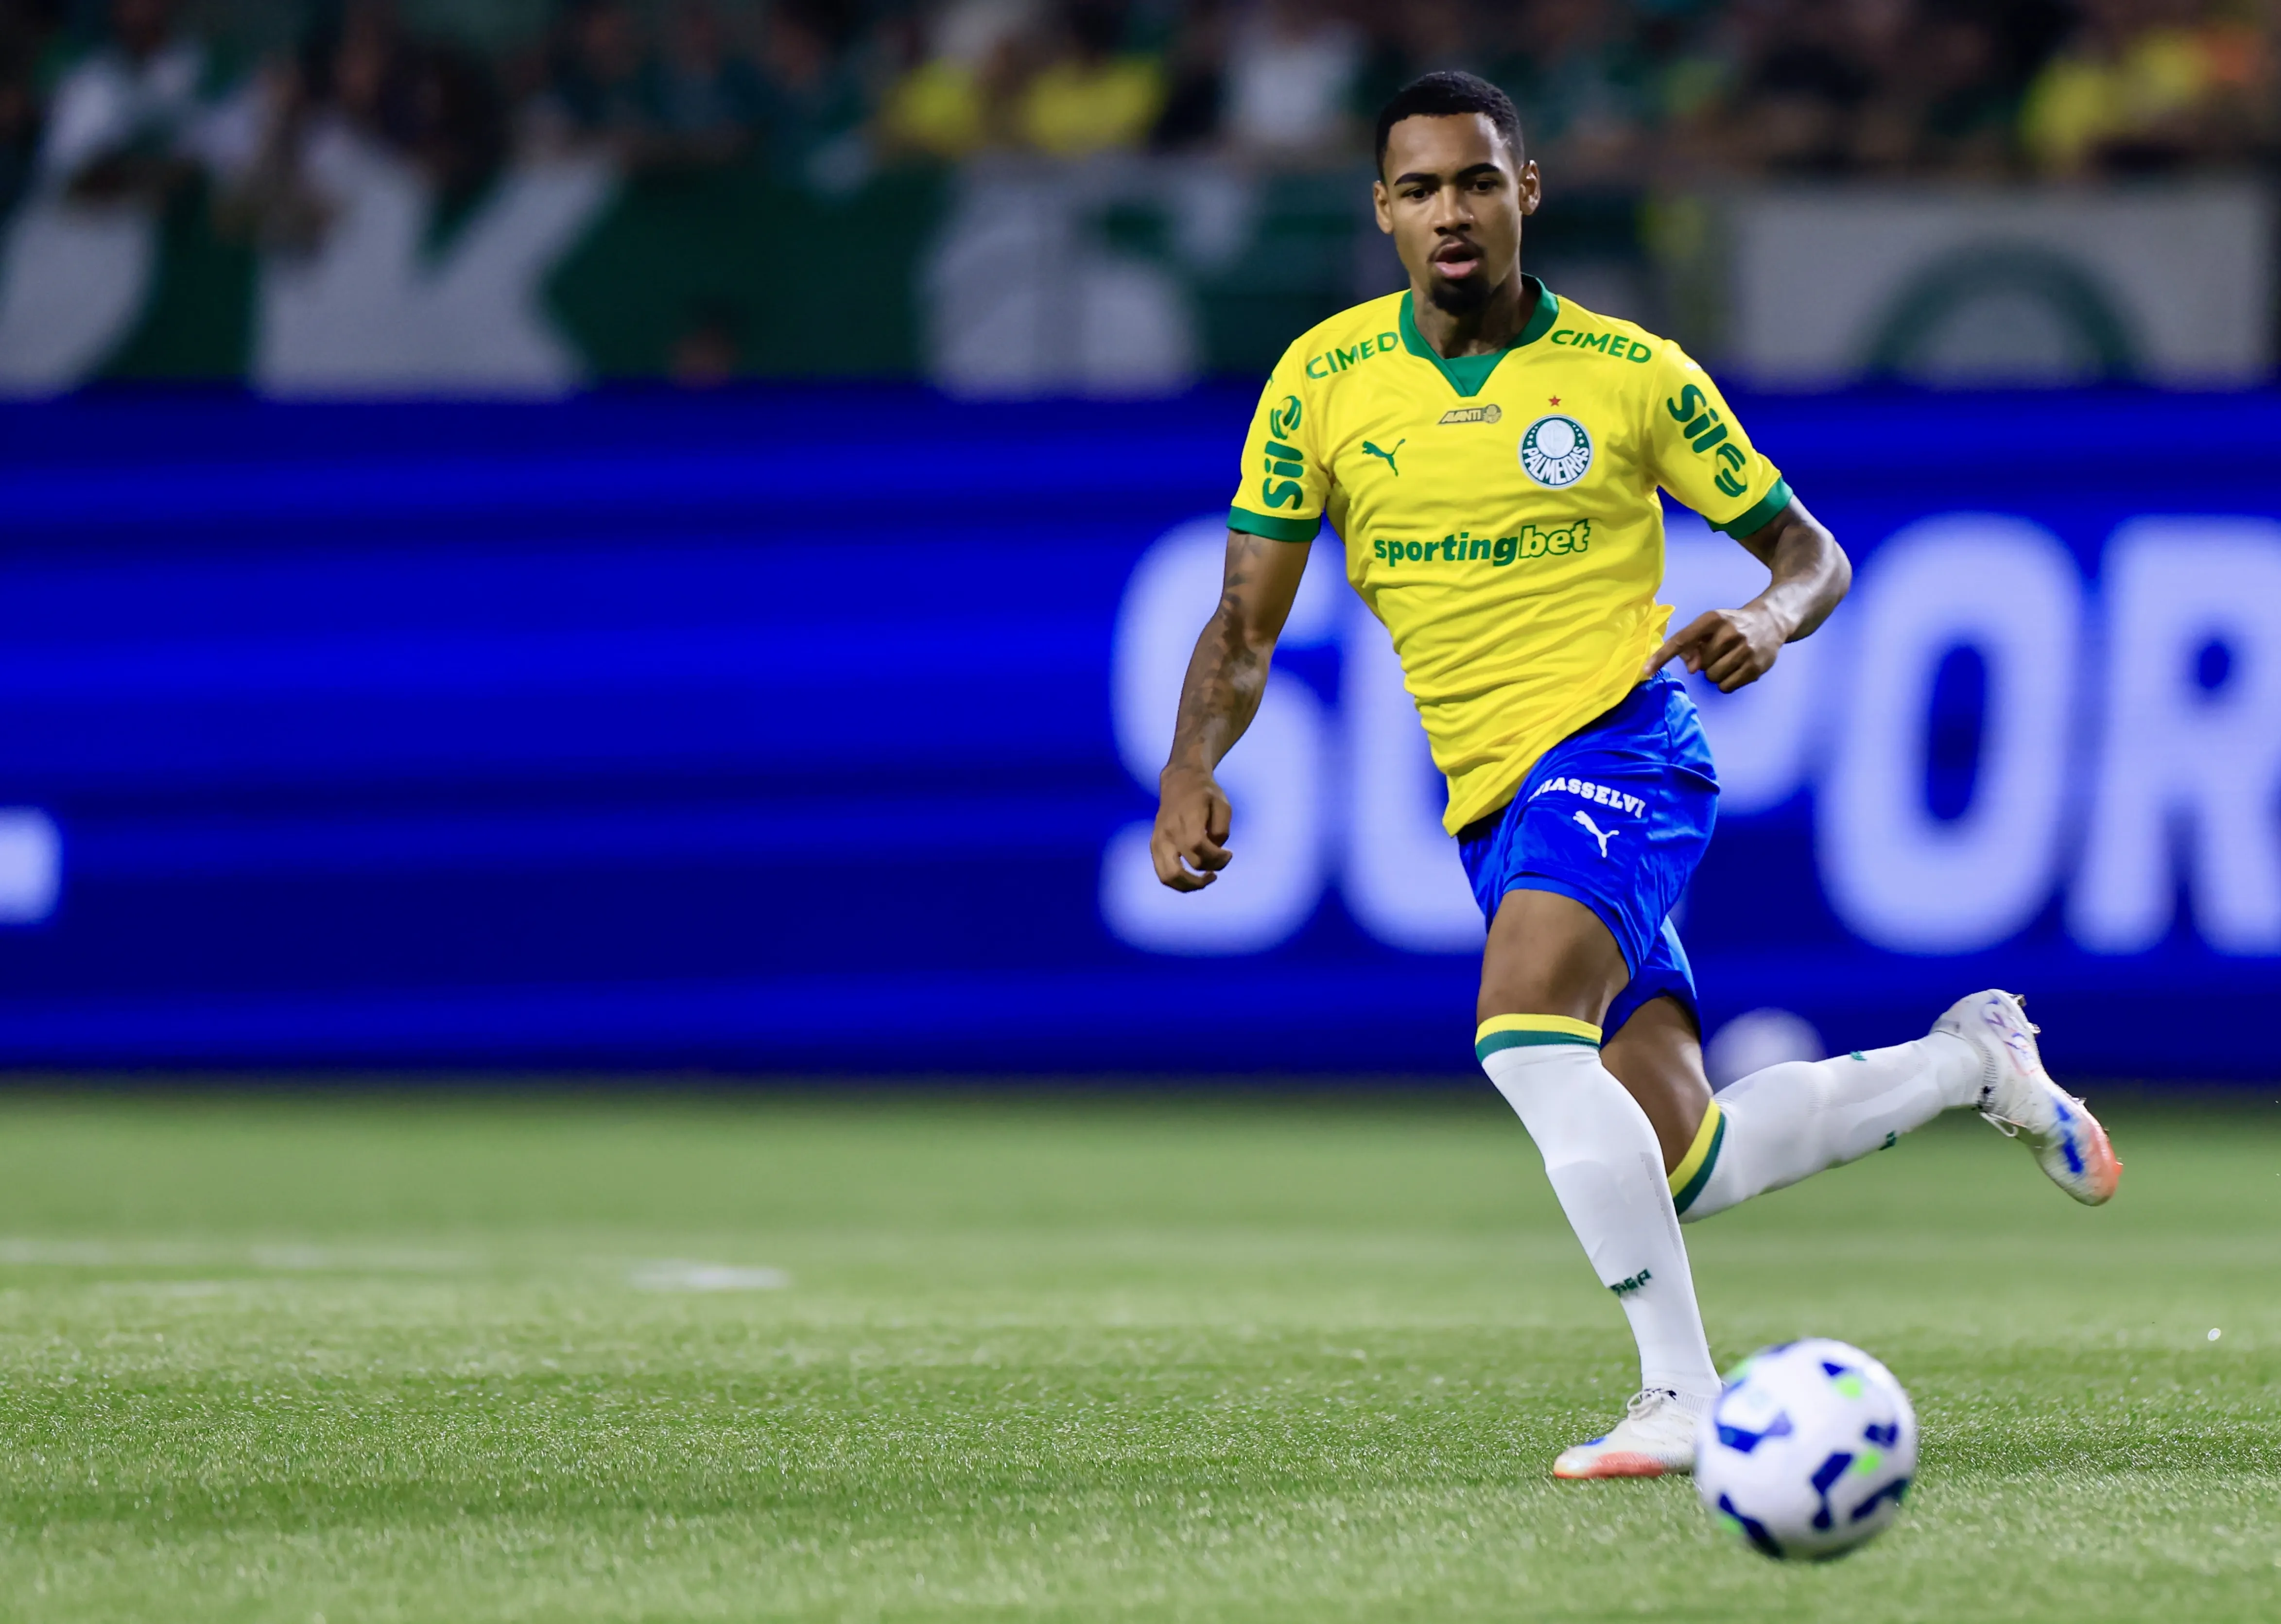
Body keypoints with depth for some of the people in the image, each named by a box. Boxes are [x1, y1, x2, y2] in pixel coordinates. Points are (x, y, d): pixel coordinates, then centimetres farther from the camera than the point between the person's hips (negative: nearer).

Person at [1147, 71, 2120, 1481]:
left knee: (1527, 1036, -32)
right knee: (1684, 1170, 4)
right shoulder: (1324, 382, 4)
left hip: (1616, 745, -5)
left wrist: (1767, 620, -16)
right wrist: (1193, 775, -11)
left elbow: (1811, 550, 7)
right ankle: (1970, 1063, 28)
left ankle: (1683, 1396, -27)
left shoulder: (1630, 372, -1)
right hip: (1494, 807, 5)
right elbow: (1247, 628, 7)